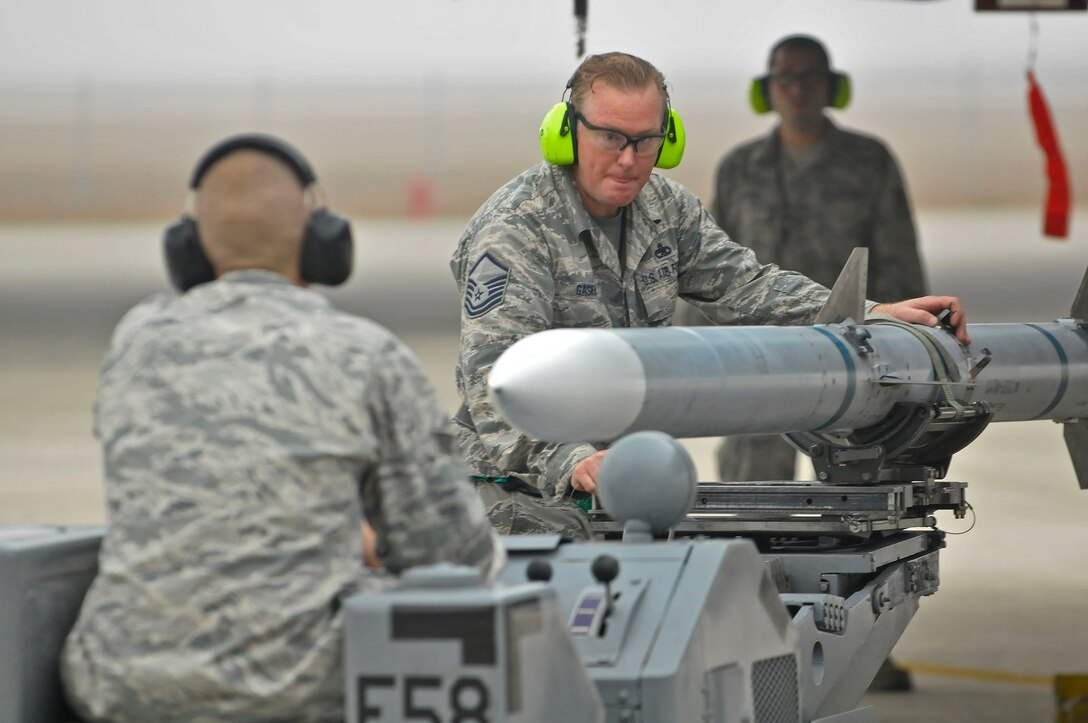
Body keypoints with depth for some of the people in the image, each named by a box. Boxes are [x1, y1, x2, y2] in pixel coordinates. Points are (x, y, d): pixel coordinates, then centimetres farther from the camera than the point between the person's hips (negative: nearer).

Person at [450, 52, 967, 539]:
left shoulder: (667, 210, 7)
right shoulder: (513, 231, -17)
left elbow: (744, 288, 15)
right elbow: (494, 377, -28)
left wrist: (872, 317, 4)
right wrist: (571, 462, -45)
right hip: (526, 487, -6)